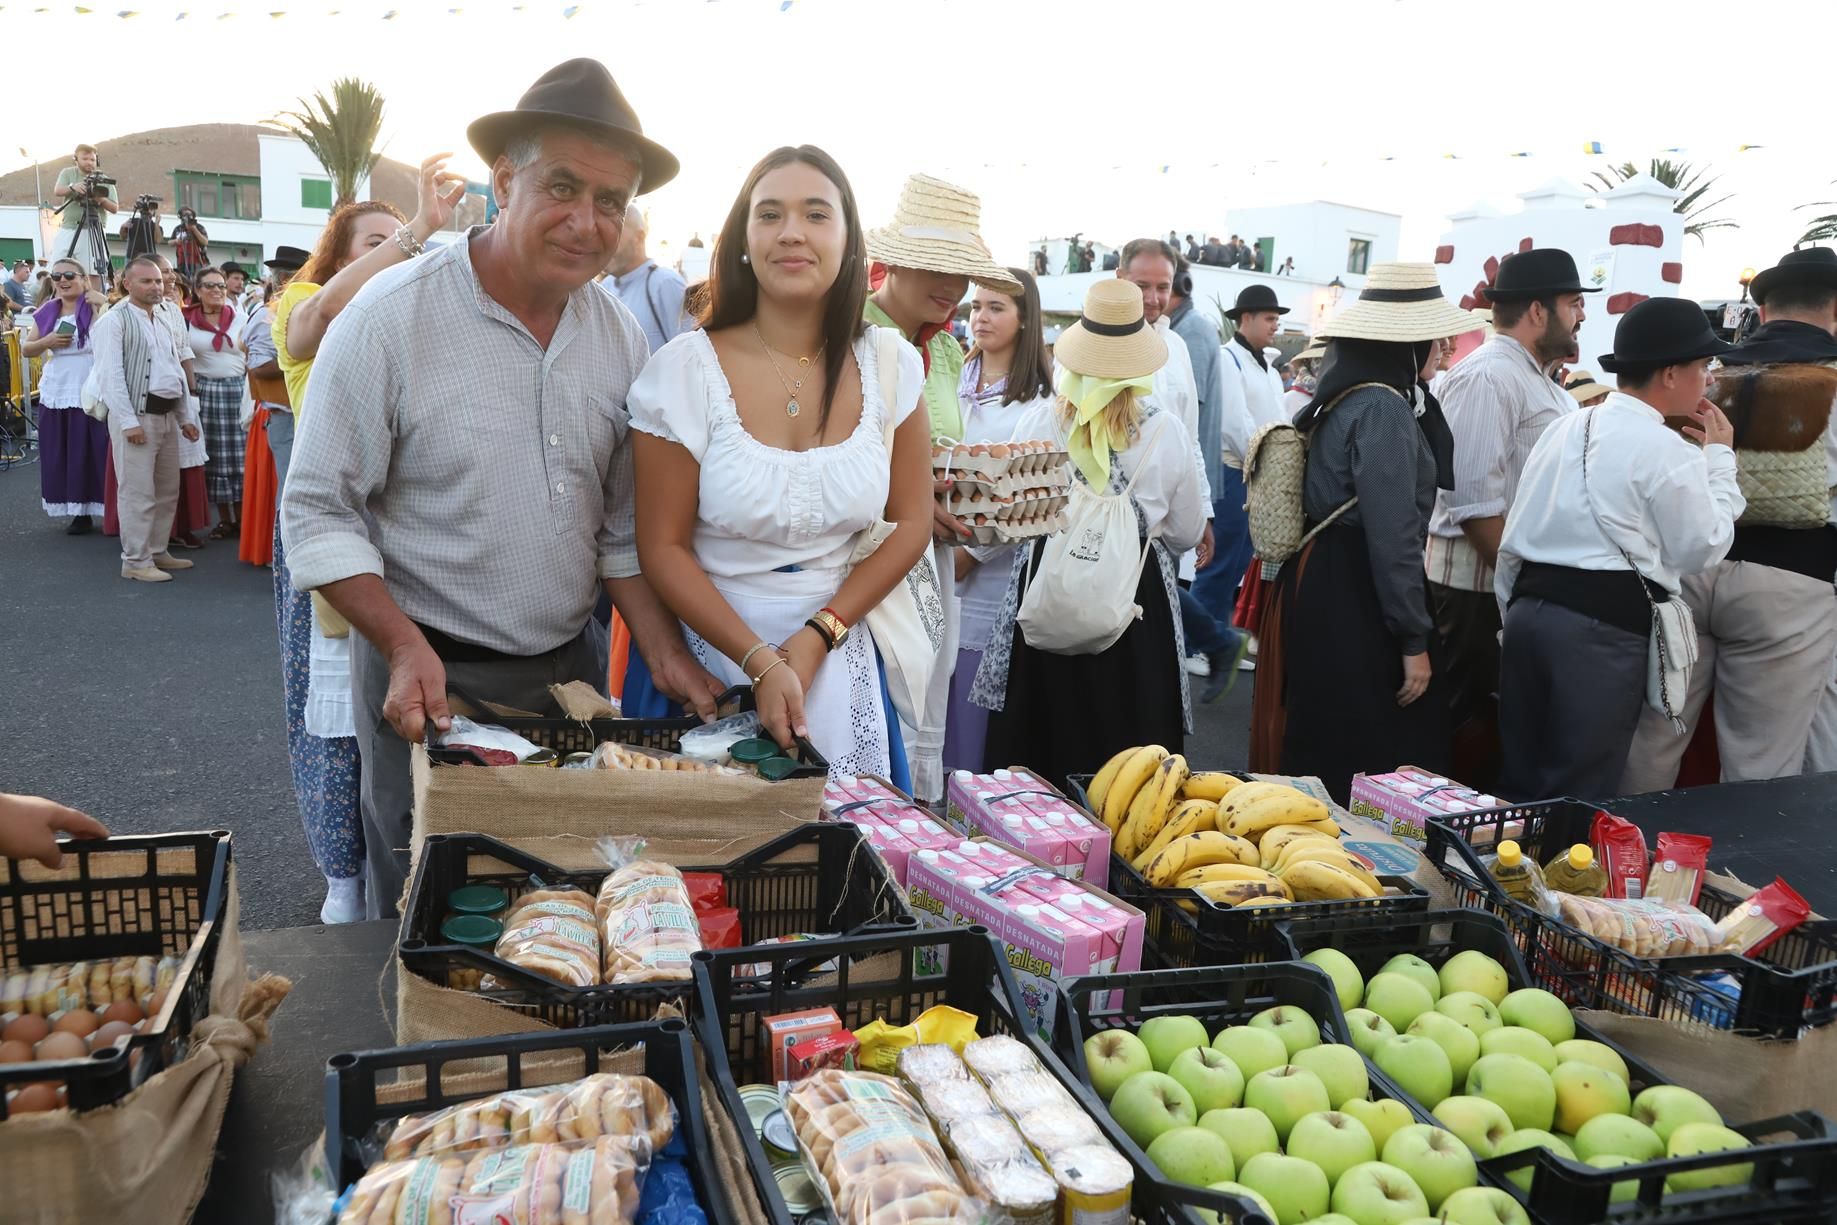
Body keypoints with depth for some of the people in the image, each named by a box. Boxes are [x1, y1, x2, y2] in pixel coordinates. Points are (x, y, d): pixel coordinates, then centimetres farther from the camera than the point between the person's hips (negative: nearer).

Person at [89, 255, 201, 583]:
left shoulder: (164, 323, 18)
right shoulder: (114, 321, -7)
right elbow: (111, 375, -14)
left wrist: (186, 416, 17)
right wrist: (129, 420, -20)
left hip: (167, 414, 8)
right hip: (136, 413, -8)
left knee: (168, 491, 14)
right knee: (138, 492, -6)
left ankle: (157, 552, 25)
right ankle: (135, 561, 1)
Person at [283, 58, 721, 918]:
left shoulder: (621, 338, 2)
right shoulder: (391, 316, -13)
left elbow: (621, 524, 9)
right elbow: (318, 512, -10)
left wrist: (663, 652, -1)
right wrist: (406, 648, -20)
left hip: (569, 670, 5)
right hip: (431, 680, -4)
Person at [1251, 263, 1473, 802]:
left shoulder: (1347, 397, 12)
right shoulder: (1383, 409, -19)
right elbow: (1394, 535, -22)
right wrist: (1415, 641, -20)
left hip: (1324, 582, 10)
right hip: (1358, 599, -10)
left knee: (1324, 757, 19)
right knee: (1373, 767, -1)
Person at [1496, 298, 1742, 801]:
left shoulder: (1562, 428, 13)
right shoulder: (1668, 450, -9)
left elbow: (1513, 540, 15)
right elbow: (1701, 551, 1)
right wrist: (1718, 457, 9)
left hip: (1529, 610, 7)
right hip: (1604, 626, -7)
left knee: (1518, 783, 14)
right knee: (1580, 796, 3)